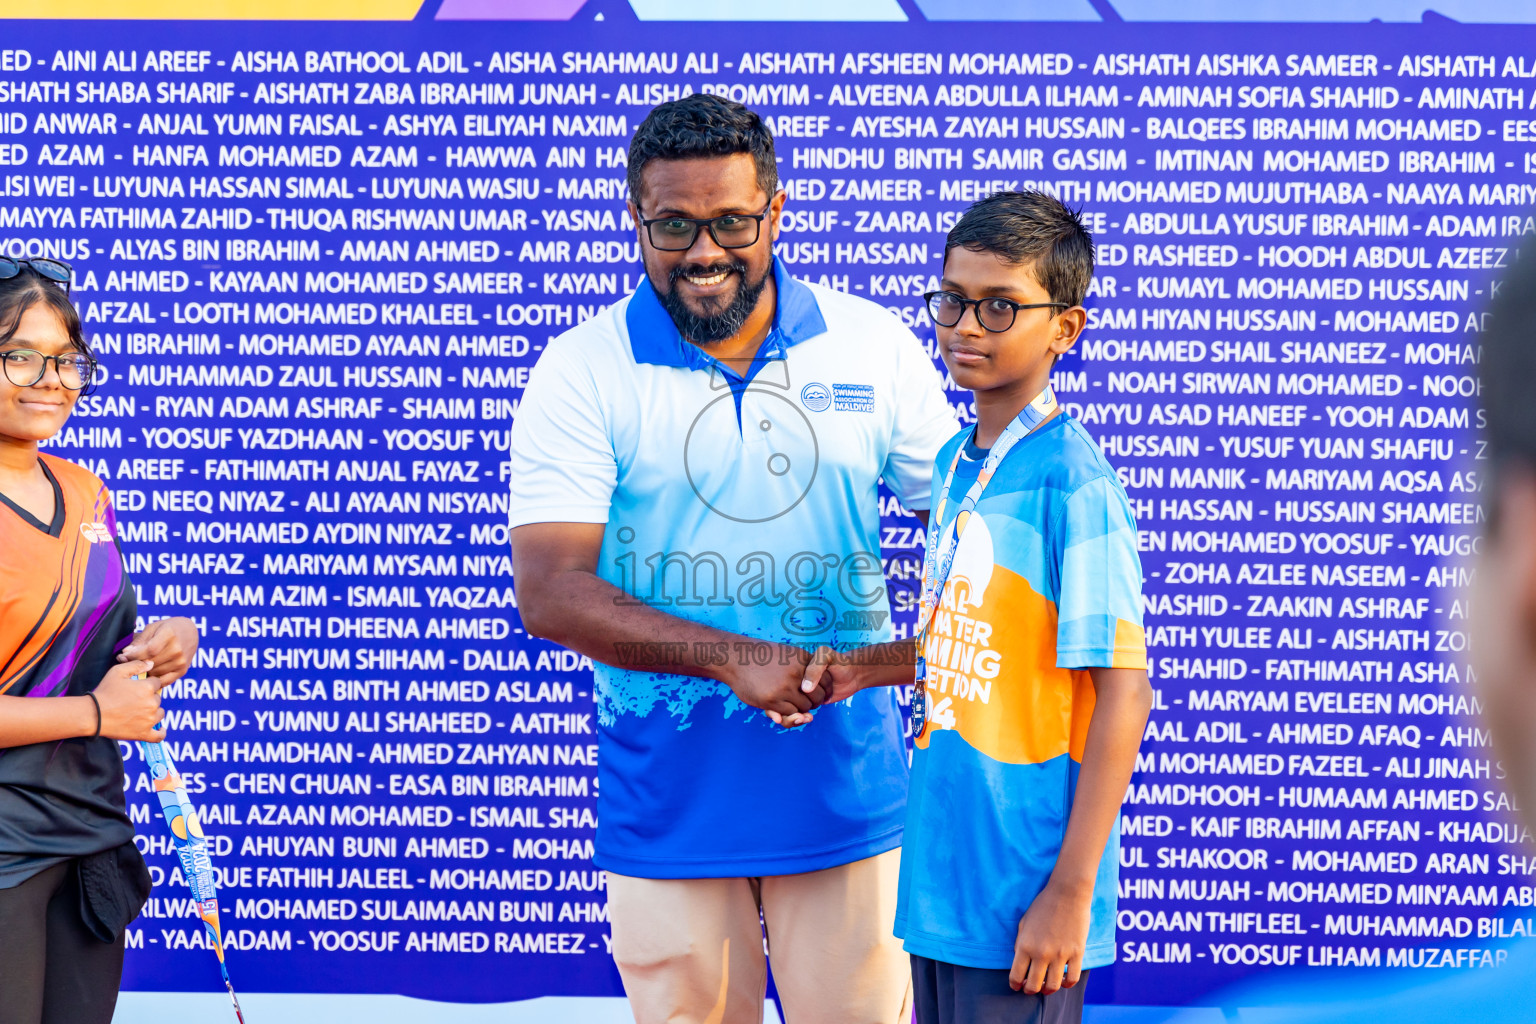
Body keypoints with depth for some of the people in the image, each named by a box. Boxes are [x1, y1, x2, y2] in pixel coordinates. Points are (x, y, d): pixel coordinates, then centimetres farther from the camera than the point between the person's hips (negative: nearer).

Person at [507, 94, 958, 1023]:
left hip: (848, 786, 1)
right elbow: (549, 595, -12)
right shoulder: (581, 374, -5)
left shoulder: (873, 347, 2)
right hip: (666, 798, -1)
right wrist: (731, 657, -23)